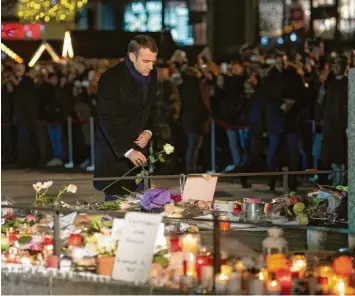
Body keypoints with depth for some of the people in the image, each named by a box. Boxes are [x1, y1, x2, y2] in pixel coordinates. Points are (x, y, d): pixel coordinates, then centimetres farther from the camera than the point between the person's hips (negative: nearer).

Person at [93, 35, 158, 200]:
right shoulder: (111, 79, -17)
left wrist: (149, 131, -1)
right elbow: (107, 120, -20)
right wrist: (127, 151, -27)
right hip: (114, 152, -6)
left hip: (138, 149, 6)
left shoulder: (151, 74, 4)